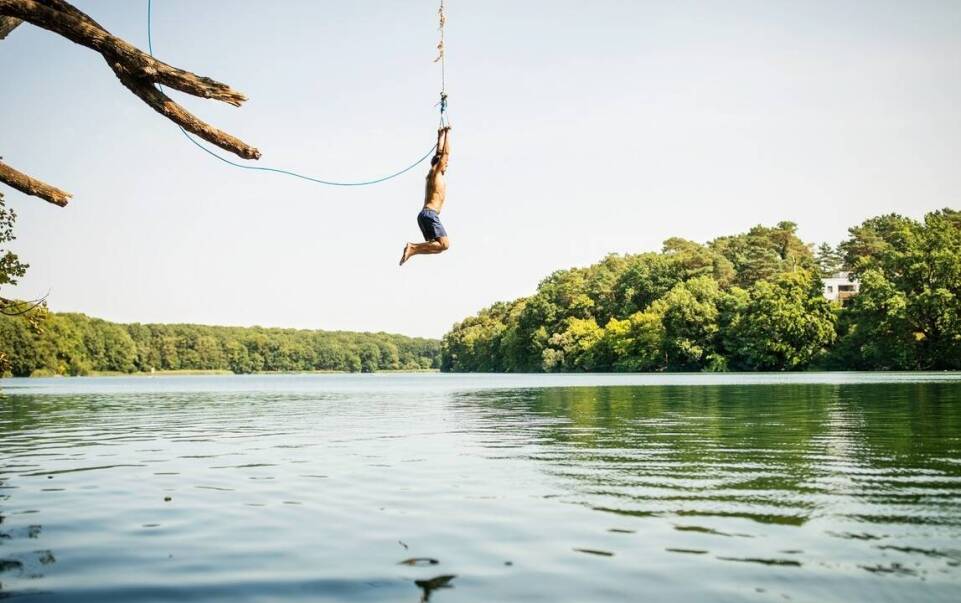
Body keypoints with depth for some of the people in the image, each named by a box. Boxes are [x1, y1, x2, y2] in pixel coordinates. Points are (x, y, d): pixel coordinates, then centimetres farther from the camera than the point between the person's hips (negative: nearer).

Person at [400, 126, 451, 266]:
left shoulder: (433, 175, 22)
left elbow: (439, 152, 32)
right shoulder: (436, 172, 1)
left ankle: (412, 249, -3)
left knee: (436, 245, 14)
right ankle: (413, 248, -24)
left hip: (425, 214, 10)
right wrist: (447, 133, 11)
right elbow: (446, 153, 2)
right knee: (445, 244, -17)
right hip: (429, 214, -10)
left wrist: (441, 135, 39)